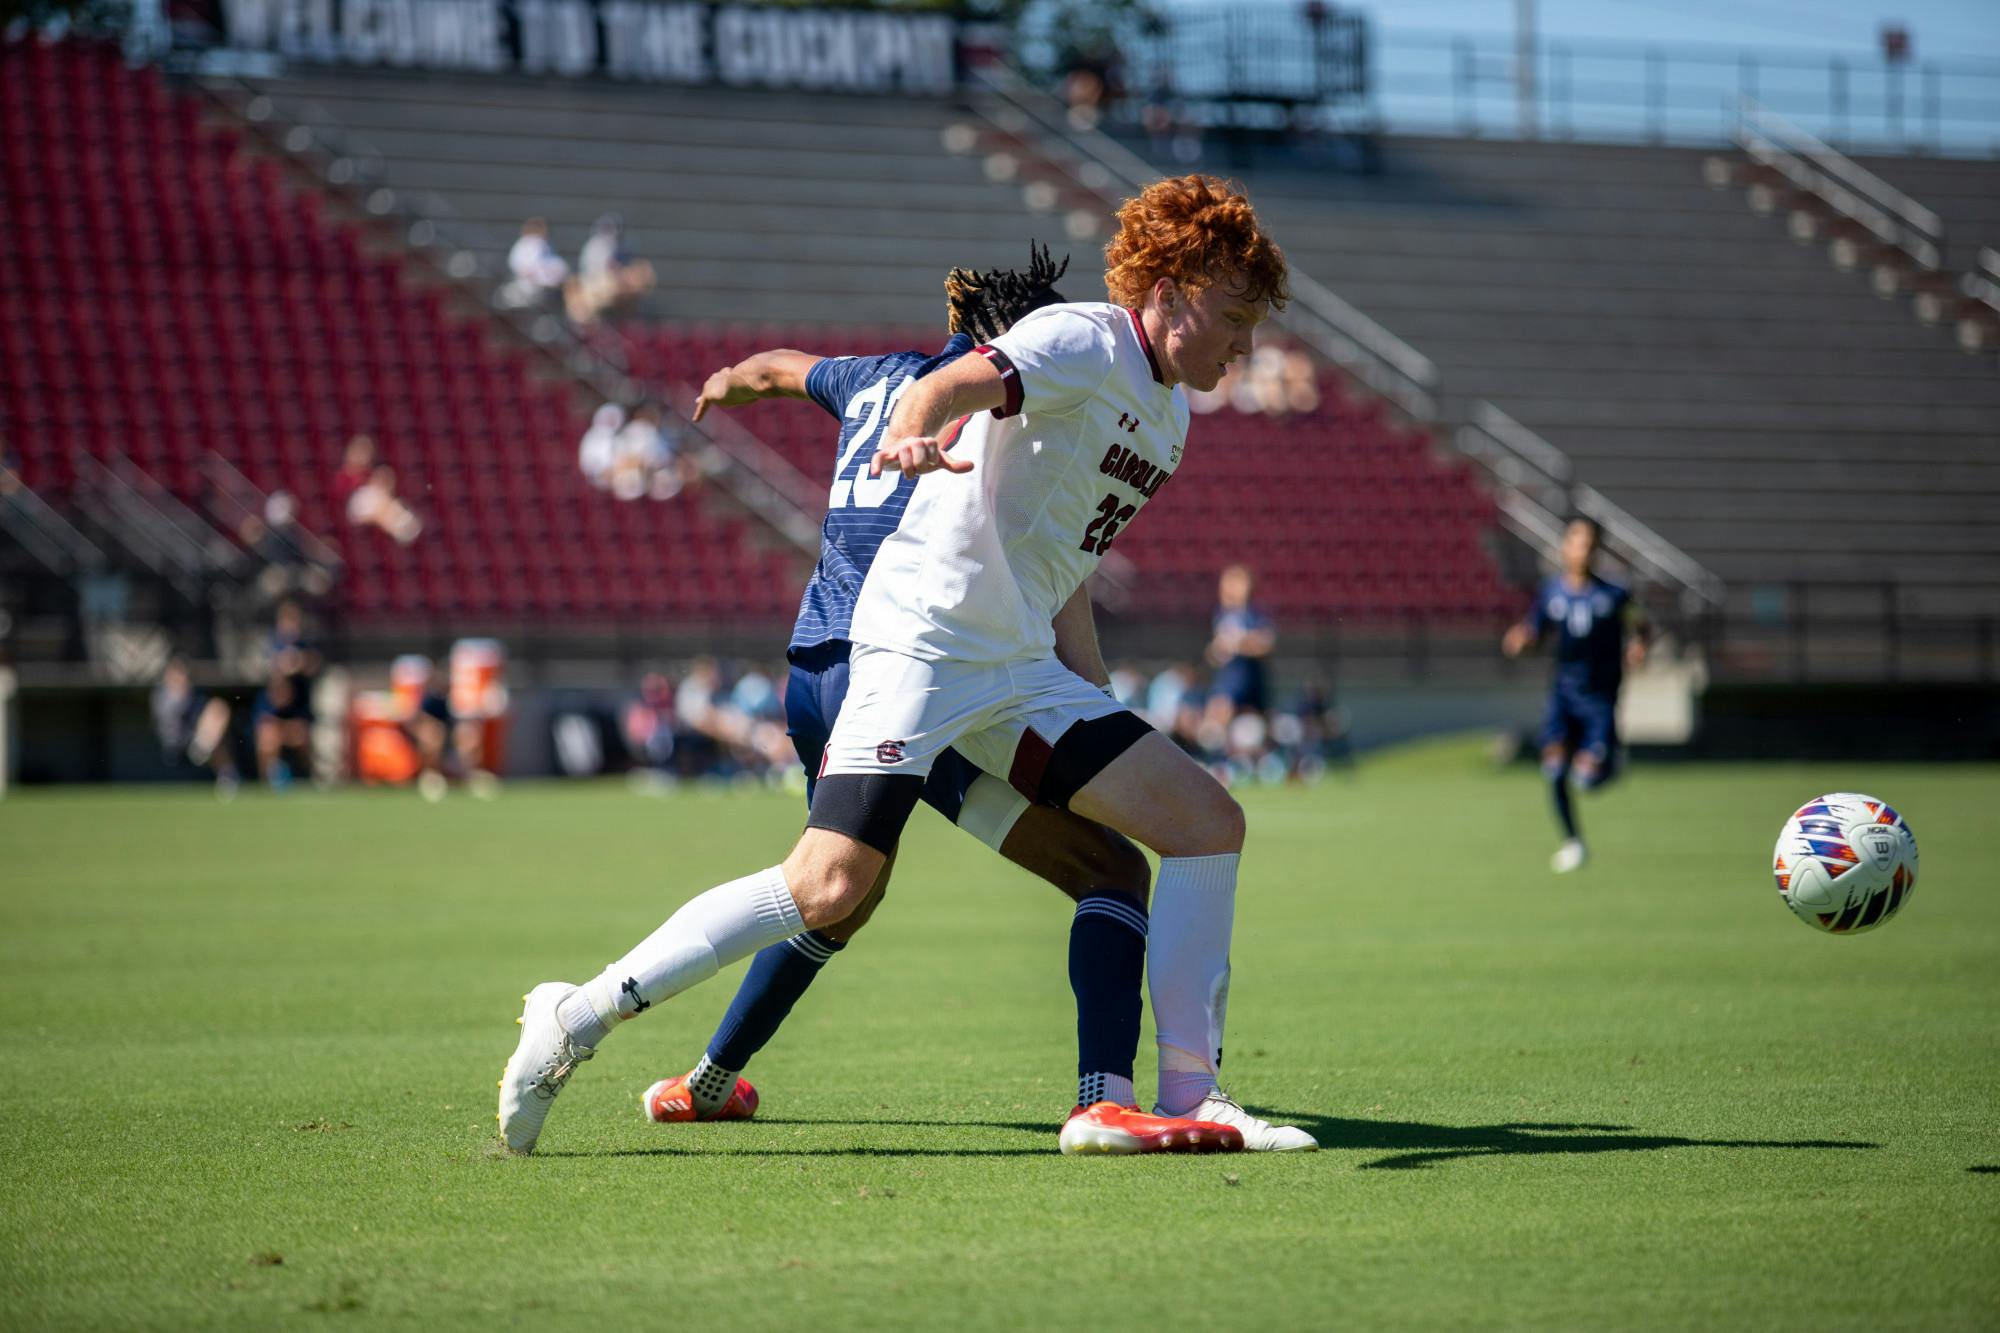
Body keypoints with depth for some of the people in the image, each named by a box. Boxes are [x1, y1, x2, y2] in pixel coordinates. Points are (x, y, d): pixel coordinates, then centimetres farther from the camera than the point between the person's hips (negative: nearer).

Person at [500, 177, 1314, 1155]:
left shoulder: (1167, 414, 20)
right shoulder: (1085, 341, -6)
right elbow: (950, 383, -26)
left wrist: (1104, 720, 27)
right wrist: (913, 438, -49)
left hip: (1022, 670, 9)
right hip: (926, 634, -9)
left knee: (1206, 821, -1)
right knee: (829, 887, -19)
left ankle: (1189, 1097, 2)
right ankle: (579, 1018, -9)